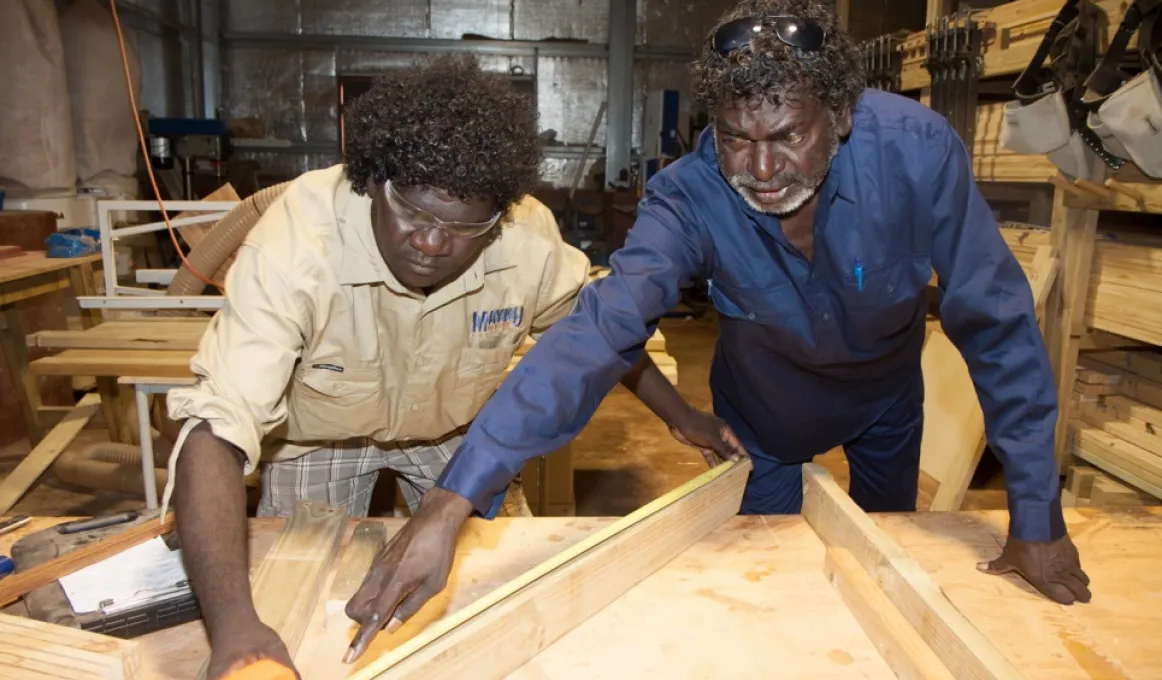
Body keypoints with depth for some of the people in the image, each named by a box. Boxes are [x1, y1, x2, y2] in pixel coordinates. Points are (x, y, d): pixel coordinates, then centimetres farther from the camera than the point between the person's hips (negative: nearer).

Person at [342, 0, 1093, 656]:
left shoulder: (917, 150, -35)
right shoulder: (691, 198, -35)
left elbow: (996, 324, -27)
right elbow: (596, 333, -45)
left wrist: (1038, 516, -22)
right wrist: (455, 501, -54)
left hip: (887, 394, 2)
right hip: (766, 409, -1)